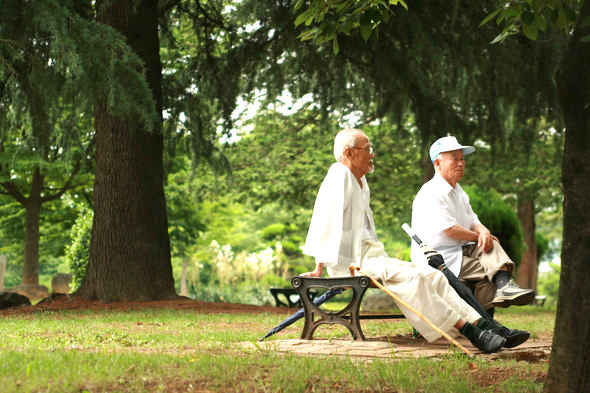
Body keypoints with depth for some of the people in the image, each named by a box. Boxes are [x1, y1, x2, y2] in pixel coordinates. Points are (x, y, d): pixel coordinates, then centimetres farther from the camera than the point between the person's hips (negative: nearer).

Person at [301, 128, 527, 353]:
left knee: (432, 276, -9)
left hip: (371, 255, 9)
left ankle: (479, 324, -21)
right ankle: (468, 330, -32)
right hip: (352, 261, -9)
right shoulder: (339, 176, -8)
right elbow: (326, 218, -17)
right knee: (412, 278, -28)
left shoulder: (360, 181, 22)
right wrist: (319, 268, -22)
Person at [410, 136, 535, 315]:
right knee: (490, 268, -22)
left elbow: (473, 222, 13)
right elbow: (450, 229, -20)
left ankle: (504, 286, -37)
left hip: (460, 253, 8)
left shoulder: (458, 191, 18)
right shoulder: (431, 193, -13)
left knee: (491, 246, -18)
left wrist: (483, 232, -12)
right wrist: (478, 236, -8)